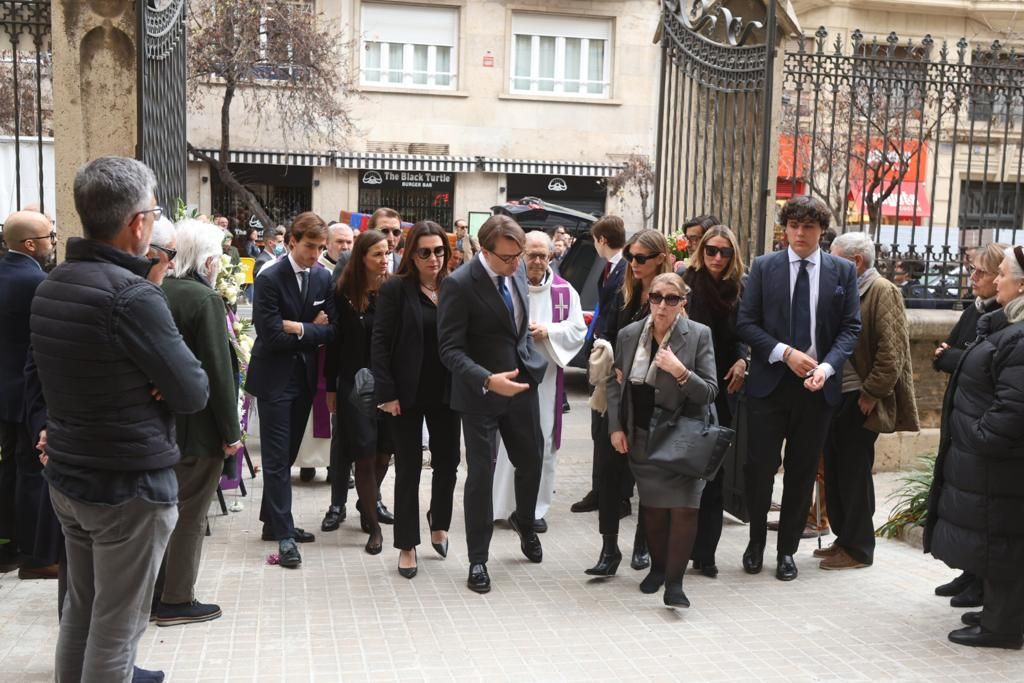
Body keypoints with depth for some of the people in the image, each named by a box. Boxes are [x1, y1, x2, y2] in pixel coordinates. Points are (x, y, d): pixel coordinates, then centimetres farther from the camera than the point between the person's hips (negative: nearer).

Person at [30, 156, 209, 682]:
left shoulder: (50, 287, 5)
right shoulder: (133, 295, -22)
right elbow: (193, 392, -18)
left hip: (67, 476, 8)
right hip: (130, 486, -8)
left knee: (80, 610, 20)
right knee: (117, 628, 4)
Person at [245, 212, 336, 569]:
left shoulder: (323, 277, 3)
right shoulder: (269, 279, -14)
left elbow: (331, 330, -1)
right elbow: (271, 335, -20)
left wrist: (299, 329, -15)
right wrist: (313, 329, -12)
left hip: (304, 375, 6)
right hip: (274, 377, -6)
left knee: (287, 454, 15)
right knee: (277, 458, -2)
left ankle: (272, 521, 28)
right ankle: (284, 535, 2)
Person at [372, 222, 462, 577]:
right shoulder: (395, 289, -6)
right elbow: (380, 343, -8)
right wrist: (386, 392, -14)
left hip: (446, 392, 3)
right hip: (409, 393, -3)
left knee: (447, 462, 11)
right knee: (408, 468, 6)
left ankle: (438, 521, 38)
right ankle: (407, 545, 18)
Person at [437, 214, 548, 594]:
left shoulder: (517, 271, 1)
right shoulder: (459, 284, -19)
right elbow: (451, 349, -21)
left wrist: (531, 360, 11)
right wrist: (488, 380, -33)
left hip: (522, 383, 6)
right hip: (481, 392, -6)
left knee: (531, 461, 16)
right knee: (480, 474, 1)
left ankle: (524, 521, 46)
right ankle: (478, 560, 16)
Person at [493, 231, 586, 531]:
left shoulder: (564, 290, 5)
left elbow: (578, 330, 2)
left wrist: (547, 331, -12)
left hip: (545, 377, 3)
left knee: (543, 443, 7)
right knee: (505, 441, 2)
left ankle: (536, 507, 17)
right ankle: (499, 503, 14)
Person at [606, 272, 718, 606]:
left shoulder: (699, 335, -9)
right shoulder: (629, 334, 0)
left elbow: (709, 392, -10)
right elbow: (615, 382, 11)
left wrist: (680, 371, -26)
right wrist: (616, 427, 3)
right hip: (642, 437, 3)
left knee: (684, 508, -11)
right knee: (653, 506, 12)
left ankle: (674, 582, -1)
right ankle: (658, 567, 30)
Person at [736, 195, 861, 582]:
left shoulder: (843, 271, 5)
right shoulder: (764, 267, 2)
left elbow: (851, 327, 2)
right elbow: (746, 322, -2)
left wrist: (827, 366, -15)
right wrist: (785, 353, -14)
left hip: (818, 385, 1)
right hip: (770, 382, -1)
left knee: (802, 471, 9)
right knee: (760, 466, 2)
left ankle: (787, 550, 22)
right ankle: (756, 541, 23)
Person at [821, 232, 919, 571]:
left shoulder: (883, 292, -10)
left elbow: (892, 353, -16)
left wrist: (870, 394, -16)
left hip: (859, 400, -8)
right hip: (833, 395, 8)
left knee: (854, 474, 0)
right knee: (835, 472, 13)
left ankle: (858, 549, 12)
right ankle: (843, 539, 26)